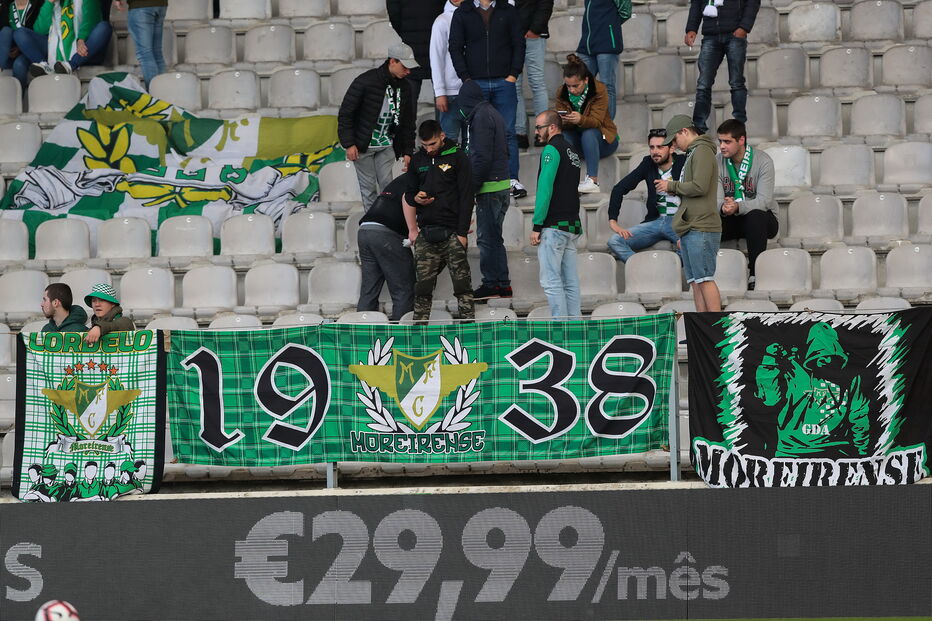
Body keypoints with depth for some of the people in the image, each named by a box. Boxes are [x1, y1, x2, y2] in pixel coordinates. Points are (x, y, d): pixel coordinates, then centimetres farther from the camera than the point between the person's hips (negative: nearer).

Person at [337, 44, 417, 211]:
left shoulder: (404, 87, 2)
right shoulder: (366, 81, -16)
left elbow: (408, 121, 12)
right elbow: (345, 113, -12)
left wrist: (407, 151, 8)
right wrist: (349, 144, -16)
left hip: (386, 146, 4)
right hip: (363, 146, -4)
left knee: (387, 185, -2)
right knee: (368, 188, -1)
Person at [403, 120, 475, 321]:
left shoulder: (457, 158, 0)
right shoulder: (417, 160, 14)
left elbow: (466, 197, -3)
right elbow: (409, 195, 24)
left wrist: (462, 232, -10)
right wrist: (415, 199, -2)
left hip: (451, 232, -4)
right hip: (426, 233, 4)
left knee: (462, 282, -6)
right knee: (423, 285, 2)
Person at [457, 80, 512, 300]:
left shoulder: (481, 117, -11)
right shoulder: (492, 113, 19)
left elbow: (482, 157, -18)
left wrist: (471, 186, -15)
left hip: (490, 188, -10)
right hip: (502, 185, 10)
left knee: (487, 237, -7)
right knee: (493, 237, 14)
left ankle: (491, 284, -6)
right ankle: (502, 284, 15)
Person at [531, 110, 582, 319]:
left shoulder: (552, 150, -9)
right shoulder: (572, 151, 19)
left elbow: (545, 190, -15)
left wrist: (537, 226, -14)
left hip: (554, 224, -9)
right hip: (572, 226, 9)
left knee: (550, 280, -8)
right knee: (570, 281, 8)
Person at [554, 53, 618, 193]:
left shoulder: (599, 90, -17)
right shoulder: (562, 93, -6)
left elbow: (596, 121, -27)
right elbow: (562, 123, -10)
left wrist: (580, 119, -50)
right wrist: (563, 121, -37)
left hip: (603, 140, -3)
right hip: (578, 142, 3)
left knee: (588, 133, -36)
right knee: (563, 135, -29)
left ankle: (593, 180, -43)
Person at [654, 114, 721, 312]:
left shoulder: (702, 151, -6)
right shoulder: (693, 154, 24)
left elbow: (700, 187, -17)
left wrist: (672, 186, -5)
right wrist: (673, 189, 9)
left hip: (701, 229, -10)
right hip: (690, 229, 10)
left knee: (704, 279, -12)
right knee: (695, 281, 6)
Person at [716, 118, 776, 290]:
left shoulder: (763, 160, -11)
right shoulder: (718, 163, 0)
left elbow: (764, 200, -21)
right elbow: (716, 200, -8)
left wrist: (738, 207, -39)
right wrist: (723, 207, -35)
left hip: (762, 218, -3)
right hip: (732, 222, 3)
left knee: (755, 216, -39)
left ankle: (755, 274, -33)